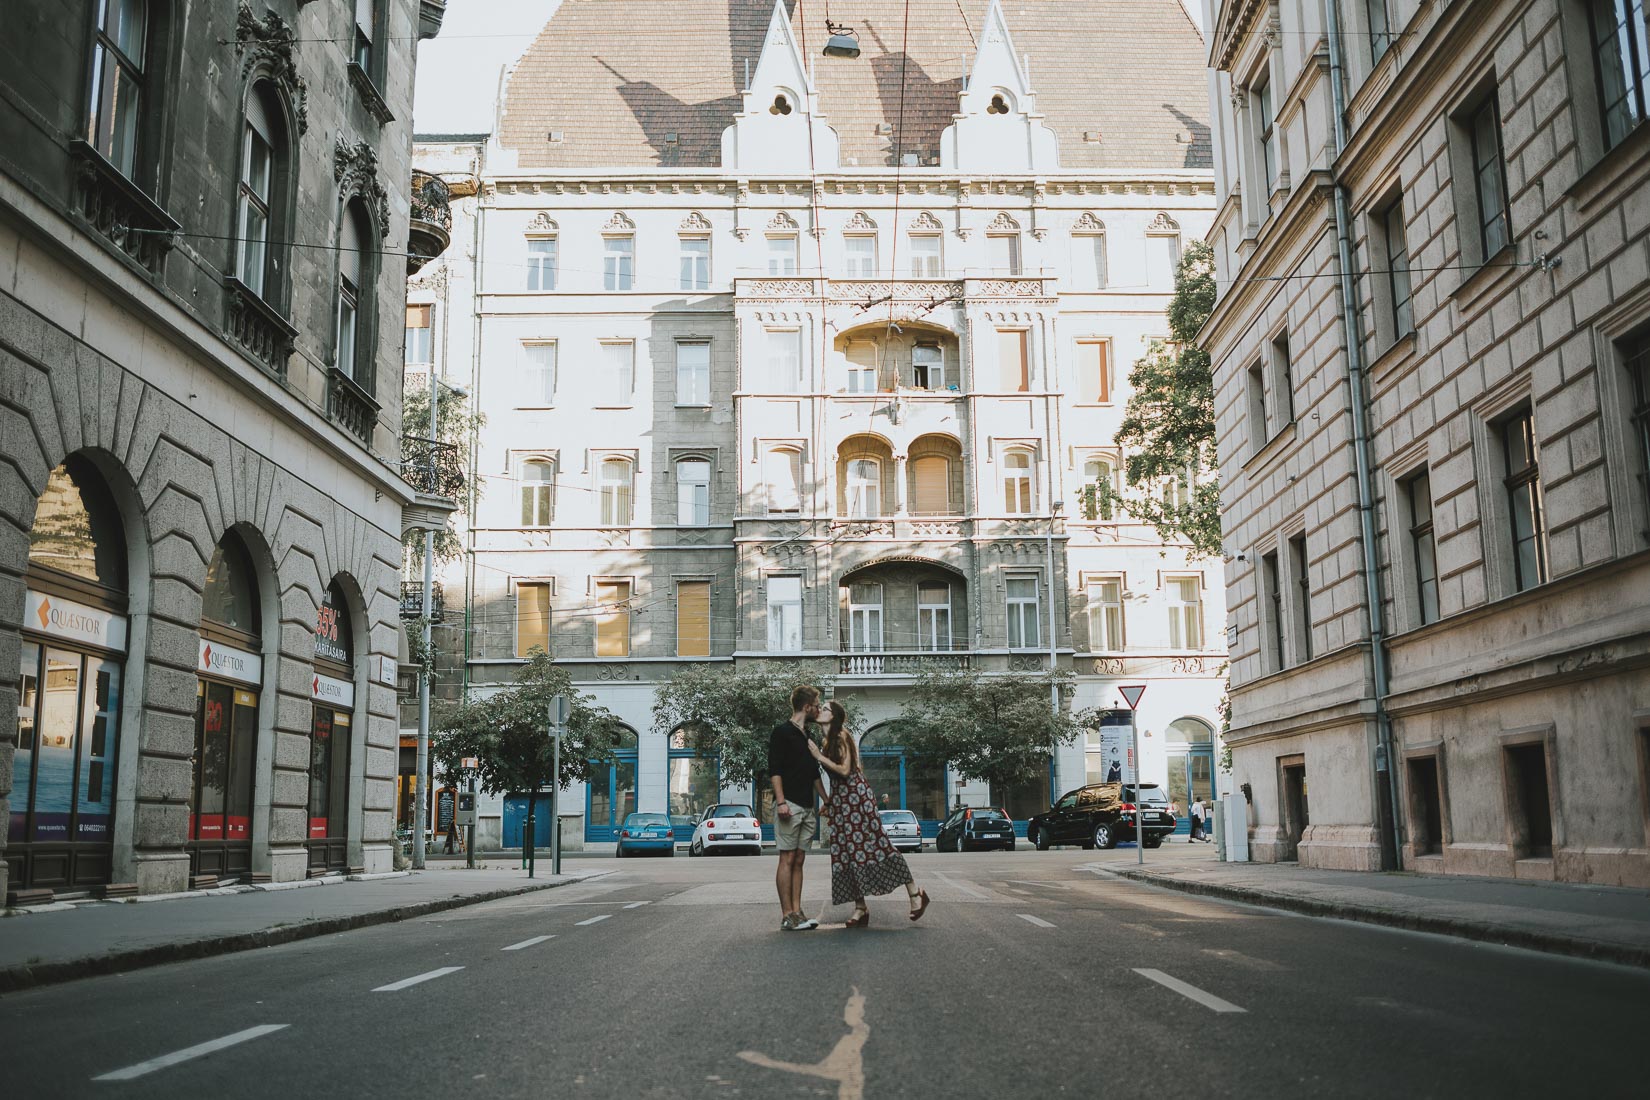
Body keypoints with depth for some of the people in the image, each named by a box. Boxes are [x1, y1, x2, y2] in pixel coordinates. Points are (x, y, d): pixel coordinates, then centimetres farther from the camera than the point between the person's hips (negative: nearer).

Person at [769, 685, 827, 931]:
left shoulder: (808, 737, 21)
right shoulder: (782, 732, -4)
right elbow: (774, 770, -11)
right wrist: (781, 801, -19)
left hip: (807, 808, 8)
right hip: (790, 806, -8)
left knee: (798, 860, 6)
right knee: (787, 859, -7)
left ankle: (797, 912, 7)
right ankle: (787, 916, -7)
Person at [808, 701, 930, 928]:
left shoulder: (841, 737, -9)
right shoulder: (829, 740, 15)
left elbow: (844, 770, -17)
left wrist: (820, 757, -16)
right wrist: (828, 803, 19)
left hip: (856, 797, -9)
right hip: (841, 801, 9)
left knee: (875, 845, -8)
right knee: (848, 854, 4)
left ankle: (915, 893, -1)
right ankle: (860, 909, 6)